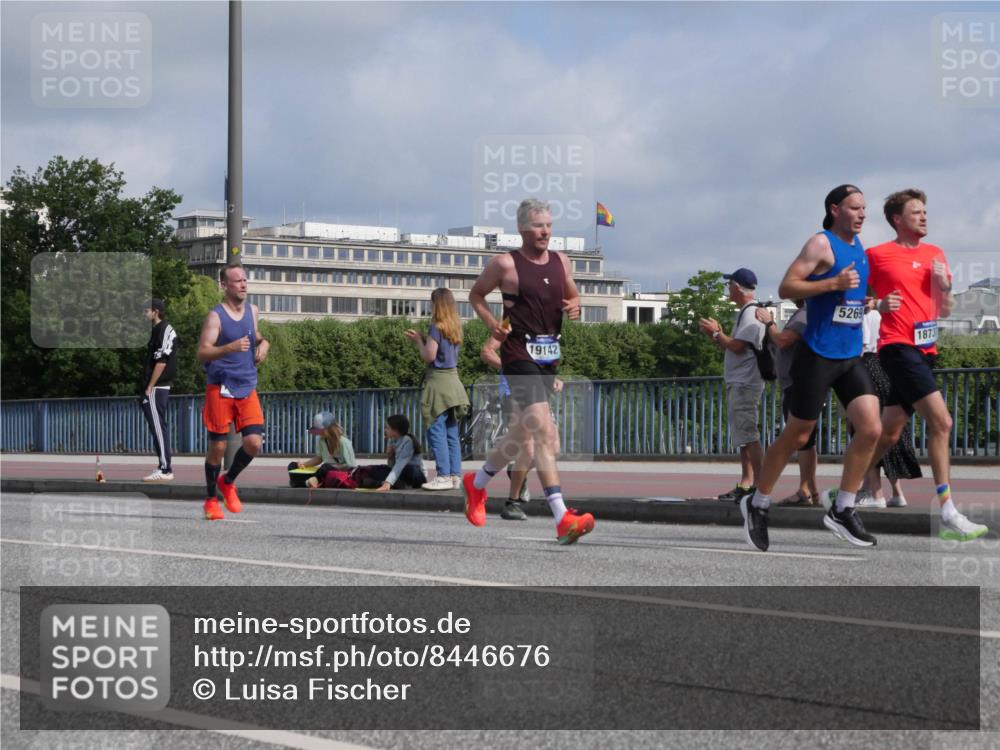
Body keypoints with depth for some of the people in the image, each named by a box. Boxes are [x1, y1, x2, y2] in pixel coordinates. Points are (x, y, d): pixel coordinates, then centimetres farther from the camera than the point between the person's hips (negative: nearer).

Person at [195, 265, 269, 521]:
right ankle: (211, 500, 16)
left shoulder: (252, 311, 10)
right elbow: (202, 353, -17)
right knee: (218, 447, 0)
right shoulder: (215, 316, -9)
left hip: (247, 387, 5)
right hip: (220, 388, -5)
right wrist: (230, 348, -33)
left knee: (254, 442, -8)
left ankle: (227, 482, 18)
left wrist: (263, 344, 7)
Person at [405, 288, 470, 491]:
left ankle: (444, 476, -12)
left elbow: (429, 356, -14)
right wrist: (421, 340, 15)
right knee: (451, 432, 9)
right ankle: (455, 475, 9)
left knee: (436, 431, -7)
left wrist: (418, 340, 2)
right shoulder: (454, 328, 12)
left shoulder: (437, 327, -12)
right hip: (453, 381, 8)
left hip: (438, 382, -8)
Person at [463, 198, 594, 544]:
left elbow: (573, 295, 24)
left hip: (550, 355, 7)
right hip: (519, 354, -7)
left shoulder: (561, 262, 10)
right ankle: (563, 519, -25)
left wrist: (574, 306, 1)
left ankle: (477, 483, 44)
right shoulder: (505, 264, -5)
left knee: (525, 430, 20)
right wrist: (491, 323, -6)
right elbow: (476, 294, 9)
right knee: (543, 430, -18)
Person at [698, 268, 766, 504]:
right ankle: (745, 484, 16)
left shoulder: (751, 314, -14)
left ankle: (759, 485, -17)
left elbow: (737, 346, -21)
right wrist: (716, 334, 12)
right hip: (737, 384, 11)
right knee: (742, 437, 12)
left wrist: (716, 333, -7)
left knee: (748, 436, -14)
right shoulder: (743, 313, 19)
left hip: (745, 384, -11)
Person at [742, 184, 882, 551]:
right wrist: (834, 283, -26)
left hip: (851, 357, 7)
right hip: (818, 355, -7)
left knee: (871, 429, -7)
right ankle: (757, 504, 19)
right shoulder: (821, 243, -10)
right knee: (796, 436, 2)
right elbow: (786, 287, -18)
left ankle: (842, 510, 3)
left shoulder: (858, 245, 14)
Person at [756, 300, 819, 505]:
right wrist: (770, 323, 11)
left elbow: (782, 340, -21)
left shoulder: (805, 315, -15)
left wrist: (769, 322, -7)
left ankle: (806, 491, -11)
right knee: (804, 440, 13)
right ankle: (810, 491, 18)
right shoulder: (802, 313, 19)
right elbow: (782, 343, 21)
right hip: (794, 386, 11)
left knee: (804, 439, -10)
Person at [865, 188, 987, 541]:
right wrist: (880, 305, -12)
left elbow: (944, 311, 17)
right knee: (941, 421, -19)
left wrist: (944, 286, -3)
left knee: (889, 433, 12)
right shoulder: (877, 255, -2)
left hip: (924, 350, 7)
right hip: (898, 347, -7)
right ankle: (948, 516, -21)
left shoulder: (935, 254, 15)